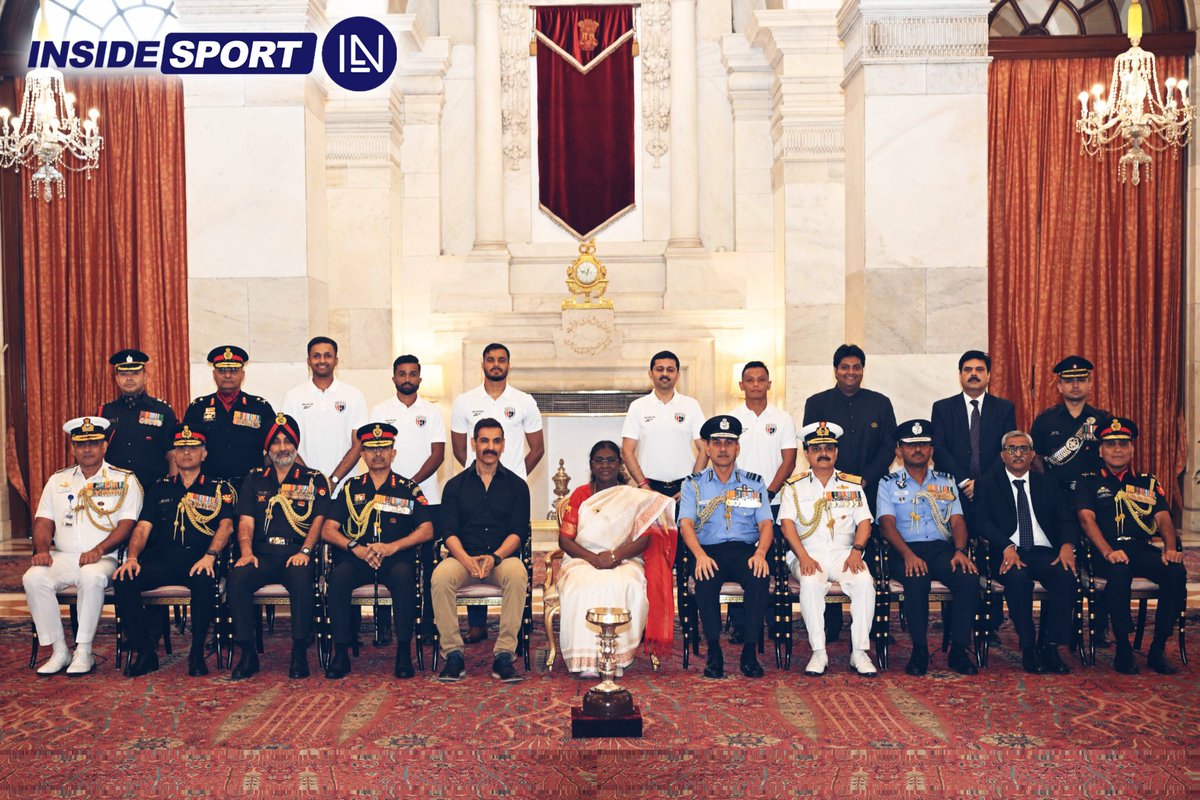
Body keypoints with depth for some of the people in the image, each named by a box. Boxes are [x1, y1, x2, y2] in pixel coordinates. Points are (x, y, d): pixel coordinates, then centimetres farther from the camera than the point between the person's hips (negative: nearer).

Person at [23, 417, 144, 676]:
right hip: (63, 557, 4)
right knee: (33, 577, -26)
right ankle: (58, 652, -15)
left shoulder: (124, 480, 6)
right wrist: (42, 550, -8)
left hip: (103, 558, -4)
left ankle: (84, 652, -23)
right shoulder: (58, 480, 20)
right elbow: (43, 523, 14)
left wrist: (98, 550, -20)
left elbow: (126, 525, -4)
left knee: (92, 576, -37)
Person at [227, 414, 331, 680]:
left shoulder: (314, 480, 14)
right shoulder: (254, 480, 20)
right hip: (262, 554, 2)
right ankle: (247, 653, -21)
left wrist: (304, 551, -14)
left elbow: (318, 520, 2)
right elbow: (246, 521, 10)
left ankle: (300, 652, -29)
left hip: (297, 553, -2)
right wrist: (246, 552, -9)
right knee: (237, 576, -30)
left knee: (301, 575, -37)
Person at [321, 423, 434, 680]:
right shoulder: (351, 488, 17)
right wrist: (356, 548, -8)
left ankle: (404, 652, -27)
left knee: (403, 575, -36)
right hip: (357, 559, 2)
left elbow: (426, 530, 4)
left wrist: (392, 547, -10)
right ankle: (341, 653, -23)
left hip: (396, 558, -1)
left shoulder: (409, 489, 13)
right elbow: (328, 530, 10)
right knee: (339, 576, -32)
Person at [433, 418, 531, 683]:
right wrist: (467, 560, -18)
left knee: (517, 574, -35)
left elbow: (518, 532, 1)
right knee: (441, 576, -32)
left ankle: (504, 654, -29)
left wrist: (495, 557, -18)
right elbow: (449, 532, 2)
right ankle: (453, 653, -22)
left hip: (502, 557, -1)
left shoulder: (517, 485, 10)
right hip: (463, 557, 1)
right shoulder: (455, 485, 12)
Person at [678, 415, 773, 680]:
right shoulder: (694, 484, 14)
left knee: (760, 576, -32)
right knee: (705, 579, -34)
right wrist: (700, 555, -20)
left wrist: (760, 553, -15)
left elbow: (765, 524, 7)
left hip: (745, 550, 1)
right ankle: (714, 652, -22)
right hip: (709, 551, -1)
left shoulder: (754, 484, 17)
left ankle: (750, 652, -23)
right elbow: (686, 524, 0)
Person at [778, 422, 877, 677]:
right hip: (809, 555, -1)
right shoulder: (794, 486, 12)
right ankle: (818, 652, -25)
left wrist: (856, 551, -12)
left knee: (864, 581, -30)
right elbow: (787, 524, 0)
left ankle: (860, 652, -20)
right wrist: (803, 557, -15)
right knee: (811, 582, -34)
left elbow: (864, 522, 8)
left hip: (844, 553, 1)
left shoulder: (853, 484, 17)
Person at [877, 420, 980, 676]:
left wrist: (960, 551, -12)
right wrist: (908, 555, -20)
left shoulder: (946, 482, 20)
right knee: (917, 580, -36)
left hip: (942, 549, 3)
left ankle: (959, 650, -18)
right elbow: (887, 525, -2)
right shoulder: (889, 484, 12)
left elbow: (957, 521, 10)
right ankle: (919, 650, -21)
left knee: (969, 577, -29)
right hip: (906, 551, -2)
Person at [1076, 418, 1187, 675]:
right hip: (1106, 552, -3)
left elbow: (1163, 519, 10)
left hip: (1142, 550, 3)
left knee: (1176, 571, -28)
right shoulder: (1088, 482, 13)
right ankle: (1123, 649, -23)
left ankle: (1158, 649, -17)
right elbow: (1087, 519, -3)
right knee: (1120, 570, -37)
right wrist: (1109, 552, -20)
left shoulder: (1148, 482, 22)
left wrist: (1170, 548, -12)